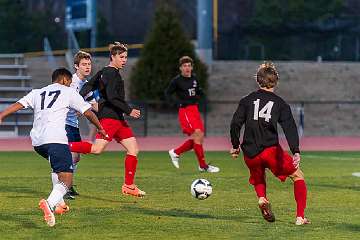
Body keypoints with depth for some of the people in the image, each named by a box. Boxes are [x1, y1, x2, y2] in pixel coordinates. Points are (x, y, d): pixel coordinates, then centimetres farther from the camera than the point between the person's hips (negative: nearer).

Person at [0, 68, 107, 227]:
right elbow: (88, 112, 15)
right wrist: (100, 129, 29)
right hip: (55, 139, -6)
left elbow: (18, 105, 11)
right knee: (66, 180, -10)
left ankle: (58, 203, 28)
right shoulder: (68, 92, 15)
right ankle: (49, 203, -39)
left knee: (57, 166, 34)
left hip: (37, 142, 6)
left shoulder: (37, 93, 25)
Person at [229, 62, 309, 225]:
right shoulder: (280, 104, 5)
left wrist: (235, 146, 16)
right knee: (298, 176, 13)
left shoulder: (247, 100, 10)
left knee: (258, 179, 32)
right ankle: (300, 217, 1)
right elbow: (289, 128, -9)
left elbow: (235, 124, 3)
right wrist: (296, 152, -18)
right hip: (271, 150, -3)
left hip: (250, 154, 3)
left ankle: (262, 198, -2)